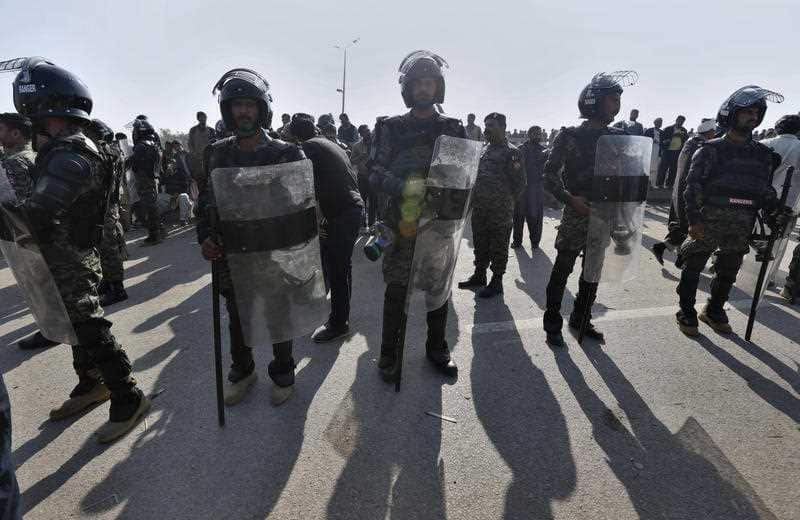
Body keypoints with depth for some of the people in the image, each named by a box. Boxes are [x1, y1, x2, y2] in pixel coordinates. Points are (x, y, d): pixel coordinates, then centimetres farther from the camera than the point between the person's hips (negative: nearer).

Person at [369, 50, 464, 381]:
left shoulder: (453, 129, 9)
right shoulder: (392, 128, 3)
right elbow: (375, 171, -5)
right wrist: (404, 188, -22)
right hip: (404, 220, -2)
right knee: (397, 289, 2)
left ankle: (436, 347, 29)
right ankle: (389, 352, 18)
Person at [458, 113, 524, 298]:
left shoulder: (511, 152, -8)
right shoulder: (484, 149, 13)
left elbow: (520, 182, -7)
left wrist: (506, 200, -5)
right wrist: (475, 197, 12)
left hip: (500, 211, -7)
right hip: (479, 208, 7)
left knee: (498, 247, 4)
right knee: (480, 244, 15)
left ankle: (496, 282, 14)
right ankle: (479, 275, 30)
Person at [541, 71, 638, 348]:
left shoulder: (618, 137, 9)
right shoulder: (571, 136, -7)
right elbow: (550, 175, -9)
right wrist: (570, 199, -21)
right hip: (577, 213, -6)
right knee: (562, 270, 0)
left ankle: (581, 319, 30)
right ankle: (552, 325, 12)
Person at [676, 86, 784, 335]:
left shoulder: (763, 154, 10)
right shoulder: (711, 150, -5)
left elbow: (767, 190, 16)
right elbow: (693, 186, -11)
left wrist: (774, 216, 5)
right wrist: (694, 219, -18)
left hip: (741, 230, 5)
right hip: (708, 224, -5)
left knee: (728, 273, 15)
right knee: (692, 269, 4)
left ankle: (714, 311, 33)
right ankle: (686, 313, 19)